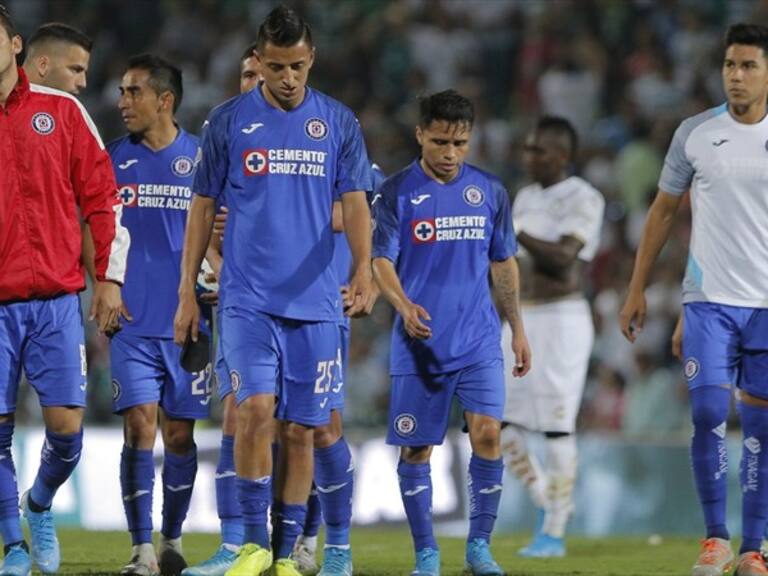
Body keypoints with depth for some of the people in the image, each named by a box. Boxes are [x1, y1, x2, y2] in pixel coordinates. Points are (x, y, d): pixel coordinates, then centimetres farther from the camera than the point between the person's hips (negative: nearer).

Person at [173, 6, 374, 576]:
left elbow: (355, 203, 1)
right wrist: (187, 292, 5)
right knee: (256, 407, -19)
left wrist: (363, 267, -17)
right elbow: (203, 207, 8)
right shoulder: (228, 121, 4)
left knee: (300, 431, 3)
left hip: (315, 304, 1)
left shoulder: (338, 122, 6)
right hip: (248, 299, -1)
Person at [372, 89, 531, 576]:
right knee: (415, 447, 1)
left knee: (487, 432, -12)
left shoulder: (489, 191, 8)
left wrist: (518, 329, 17)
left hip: (479, 339, 2)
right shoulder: (398, 193, -2)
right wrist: (404, 306, -26)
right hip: (419, 344, -1)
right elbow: (382, 262, -7)